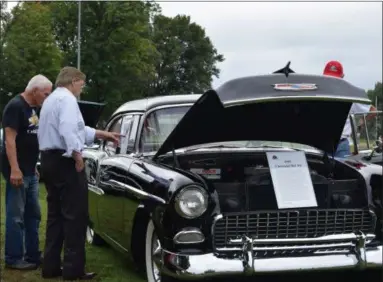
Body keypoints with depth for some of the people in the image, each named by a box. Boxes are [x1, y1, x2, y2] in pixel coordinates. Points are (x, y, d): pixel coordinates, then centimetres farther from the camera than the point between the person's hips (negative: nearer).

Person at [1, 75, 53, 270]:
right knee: (16, 216, -4)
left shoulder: (32, 108, 15)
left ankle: (33, 255, 20)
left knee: (33, 215, 12)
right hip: (18, 172, -9)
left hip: (30, 172, 9)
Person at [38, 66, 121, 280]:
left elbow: (77, 128, 26)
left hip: (50, 160, 10)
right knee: (75, 215, -7)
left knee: (56, 214, 12)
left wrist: (103, 134, 29)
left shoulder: (51, 99, 21)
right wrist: (77, 155, -21)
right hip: (65, 161, -10)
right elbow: (68, 130, -27)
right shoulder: (67, 99, -12)